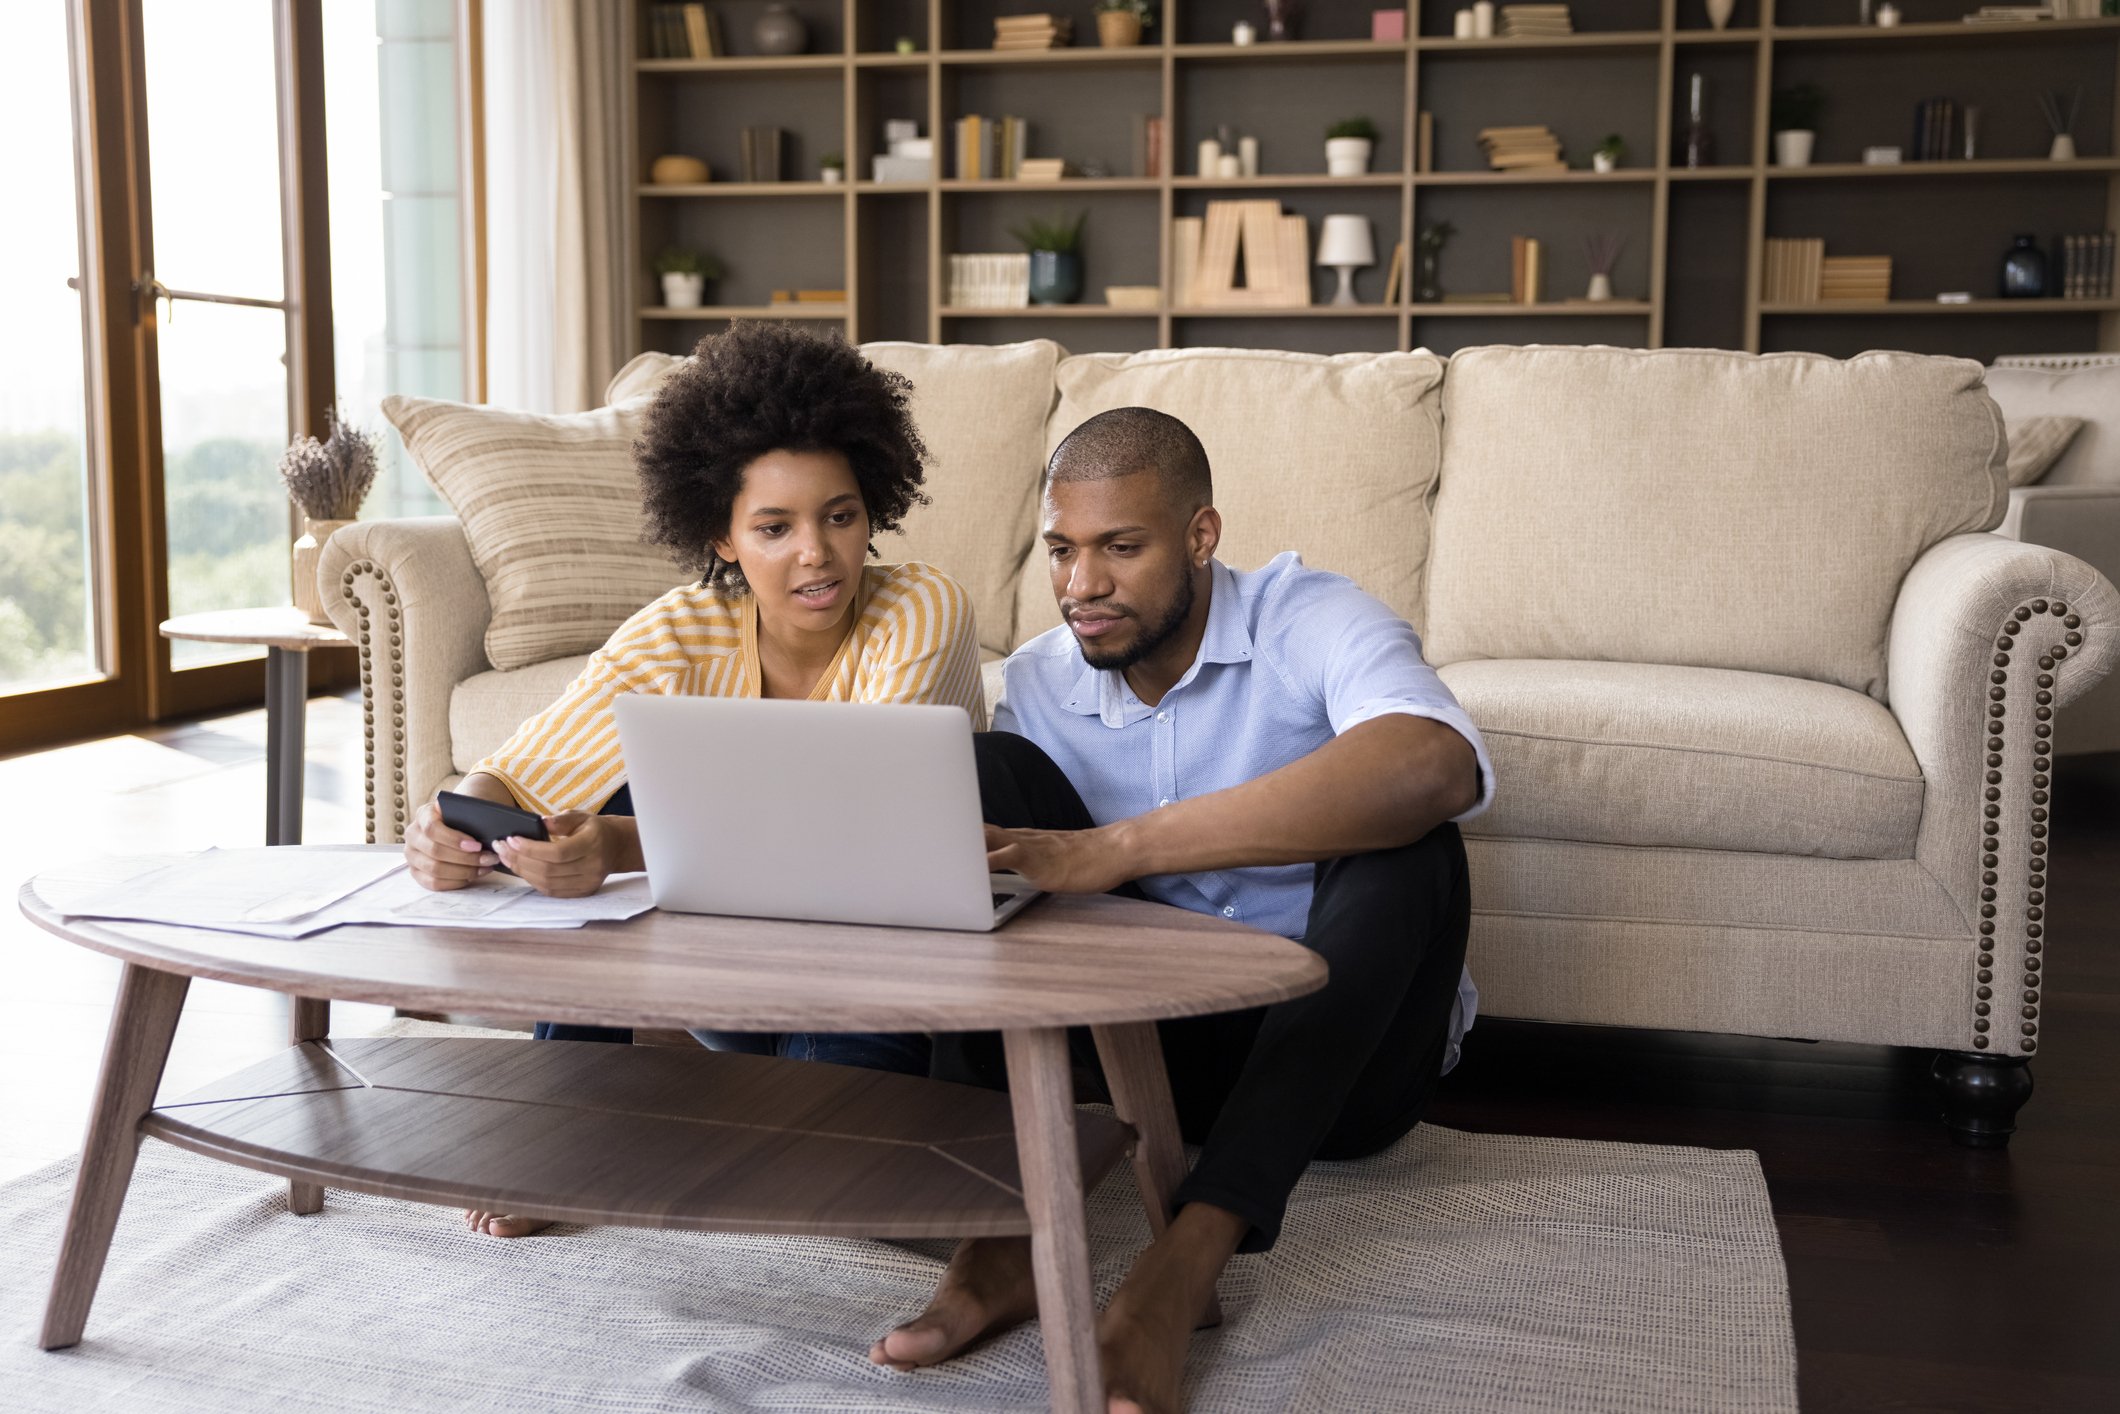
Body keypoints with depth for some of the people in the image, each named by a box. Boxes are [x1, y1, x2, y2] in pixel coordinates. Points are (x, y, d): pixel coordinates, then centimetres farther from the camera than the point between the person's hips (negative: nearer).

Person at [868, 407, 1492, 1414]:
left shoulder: (1312, 623, -16)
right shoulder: (1039, 682, 1)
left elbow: (1440, 766, -39)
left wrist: (1116, 849, -44)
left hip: (1348, 1048, -3)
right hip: (1173, 1042, 4)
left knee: (1404, 844, -33)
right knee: (994, 773, -13)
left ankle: (1190, 1257, -39)